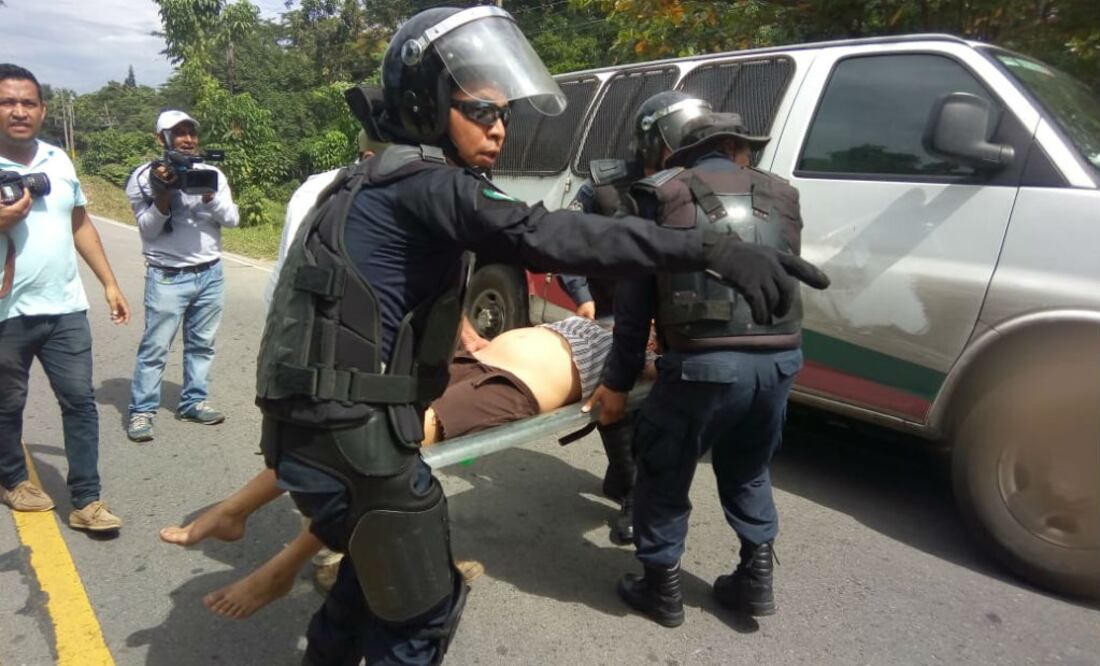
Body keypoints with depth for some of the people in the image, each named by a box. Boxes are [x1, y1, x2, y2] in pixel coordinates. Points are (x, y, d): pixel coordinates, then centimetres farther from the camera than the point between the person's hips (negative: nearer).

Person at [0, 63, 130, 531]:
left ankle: (86, 501, 8)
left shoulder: (60, 161, 6)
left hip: (65, 308, 3)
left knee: (80, 401, 2)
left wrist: (109, 283, 12)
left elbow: (81, 225, 14)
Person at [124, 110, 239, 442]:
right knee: (155, 347, -1)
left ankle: (193, 402, 23)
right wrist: (165, 191, -21)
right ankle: (141, 411, 8)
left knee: (201, 344, 11)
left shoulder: (211, 173, 5)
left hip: (210, 274, 4)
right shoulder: (144, 177, -3)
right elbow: (148, 229, -8)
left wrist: (209, 195, -18)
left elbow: (232, 219, -1)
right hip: (167, 278, -4)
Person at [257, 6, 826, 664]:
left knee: (380, 563, 30)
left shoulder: (385, 179, 16)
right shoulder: (425, 181, -16)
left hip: (326, 420, 10)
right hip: (349, 431, -10)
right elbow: (544, 235, -34)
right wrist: (711, 250, -40)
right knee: (423, 611, 5)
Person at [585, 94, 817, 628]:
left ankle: (661, 588, 28)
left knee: (663, 474, 17)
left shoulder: (663, 194, 3)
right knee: (748, 471, 28)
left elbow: (634, 299, 2)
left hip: (705, 364, -5)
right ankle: (756, 578, 35)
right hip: (779, 361, 5)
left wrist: (618, 382, 9)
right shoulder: (778, 196, 16)